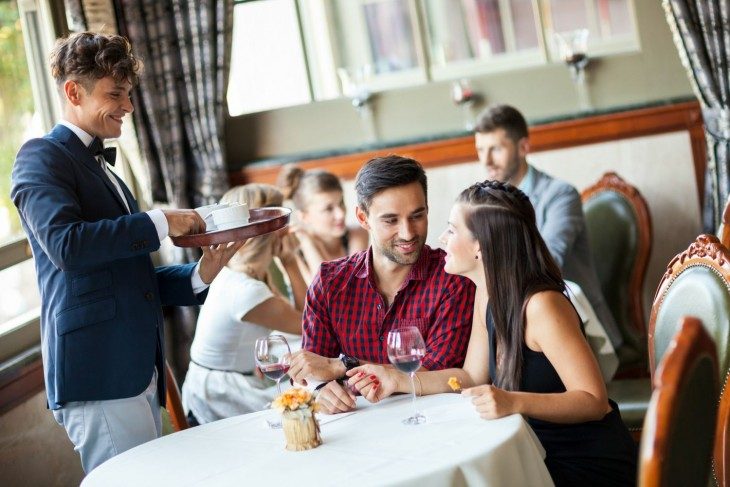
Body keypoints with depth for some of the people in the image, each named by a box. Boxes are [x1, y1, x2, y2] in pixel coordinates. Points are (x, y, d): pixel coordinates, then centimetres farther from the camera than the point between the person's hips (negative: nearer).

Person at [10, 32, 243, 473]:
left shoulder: (104, 172, 24)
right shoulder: (42, 157, -3)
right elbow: (65, 244, -21)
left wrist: (200, 275, 8)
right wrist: (159, 223, -15)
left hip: (139, 375, 9)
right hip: (97, 373, -9)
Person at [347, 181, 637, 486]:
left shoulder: (541, 305, -24)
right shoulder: (488, 295, 2)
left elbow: (593, 401, -25)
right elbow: (473, 377, 9)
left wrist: (514, 402, -39)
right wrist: (398, 381, -2)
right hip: (543, 453, 7)